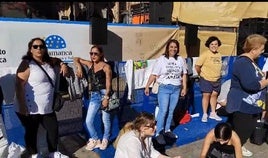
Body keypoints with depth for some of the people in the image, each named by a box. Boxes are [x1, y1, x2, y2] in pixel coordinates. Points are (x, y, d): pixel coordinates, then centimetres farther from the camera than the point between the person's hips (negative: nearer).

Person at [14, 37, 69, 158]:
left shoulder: (49, 62, 9)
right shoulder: (27, 63, -10)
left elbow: (58, 60, 33)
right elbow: (19, 85, -16)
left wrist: (63, 65, 9)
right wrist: (22, 106, -22)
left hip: (47, 108, 7)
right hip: (30, 108, -7)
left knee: (53, 128, 14)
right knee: (31, 132, 9)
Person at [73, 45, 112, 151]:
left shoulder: (106, 66, -7)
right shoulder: (89, 64, 8)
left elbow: (108, 84, -11)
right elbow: (76, 59, 17)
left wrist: (106, 98, -17)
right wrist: (79, 67, -4)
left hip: (104, 94, -5)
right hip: (94, 95, 5)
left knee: (106, 120, 7)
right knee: (88, 121, 5)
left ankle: (105, 140, 31)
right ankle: (95, 140, 26)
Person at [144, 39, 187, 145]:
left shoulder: (181, 60, 6)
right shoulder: (161, 59, -5)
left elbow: (184, 74, 11)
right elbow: (154, 74, -7)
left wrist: (184, 88, 9)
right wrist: (147, 87, -10)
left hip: (176, 88, 4)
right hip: (164, 88, -3)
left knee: (171, 111, 10)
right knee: (163, 111, -6)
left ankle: (167, 130, 26)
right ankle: (158, 133, 3)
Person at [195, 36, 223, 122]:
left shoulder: (219, 55, 5)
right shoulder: (205, 54, -15)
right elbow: (197, 66, -14)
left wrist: (217, 74, 12)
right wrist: (201, 74, -2)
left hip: (216, 79, 6)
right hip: (206, 79, -5)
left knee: (214, 95, 13)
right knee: (206, 95, 3)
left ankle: (213, 113, 26)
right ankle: (205, 114, 14)